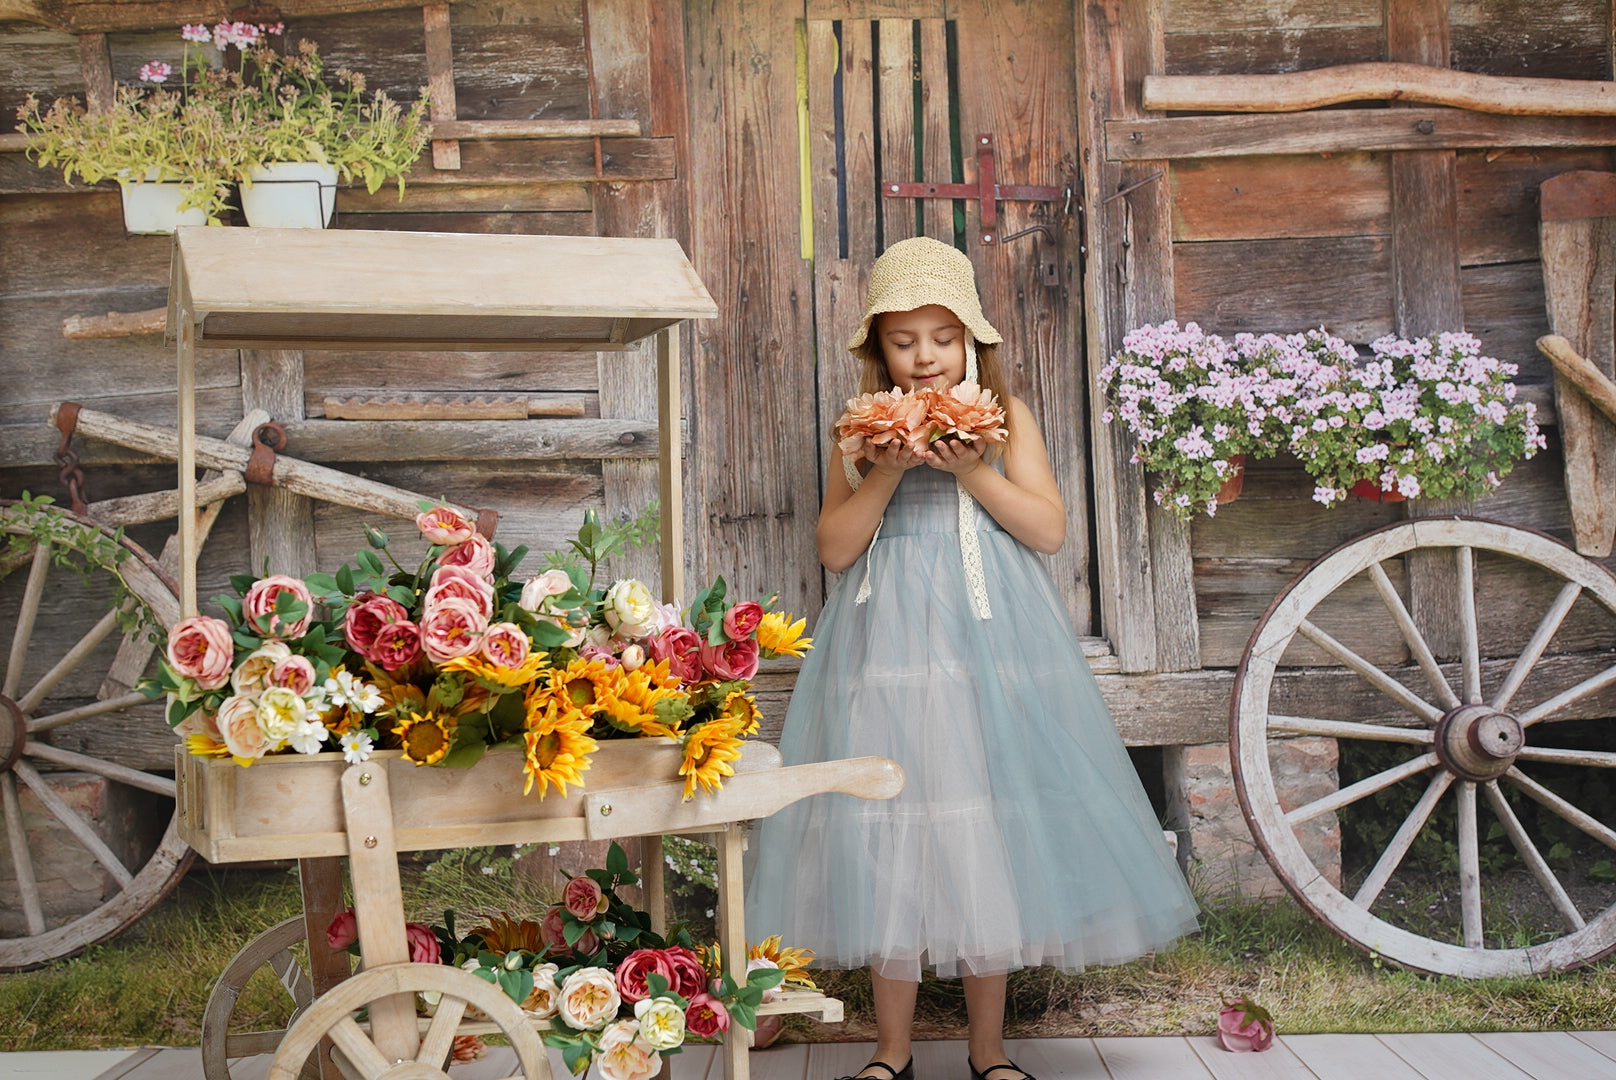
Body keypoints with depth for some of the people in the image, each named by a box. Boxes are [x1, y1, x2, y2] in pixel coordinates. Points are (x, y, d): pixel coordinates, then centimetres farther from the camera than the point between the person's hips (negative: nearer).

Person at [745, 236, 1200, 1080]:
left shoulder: (1005, 418, 7)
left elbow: (1049, 529, -2)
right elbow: (834, 547, 0)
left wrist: (971, 469, -12)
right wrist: (889, 471, -12)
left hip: (991, 649, 0)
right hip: (890, 652, 0)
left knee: (989, 831, 1)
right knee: (891, 838, 1)